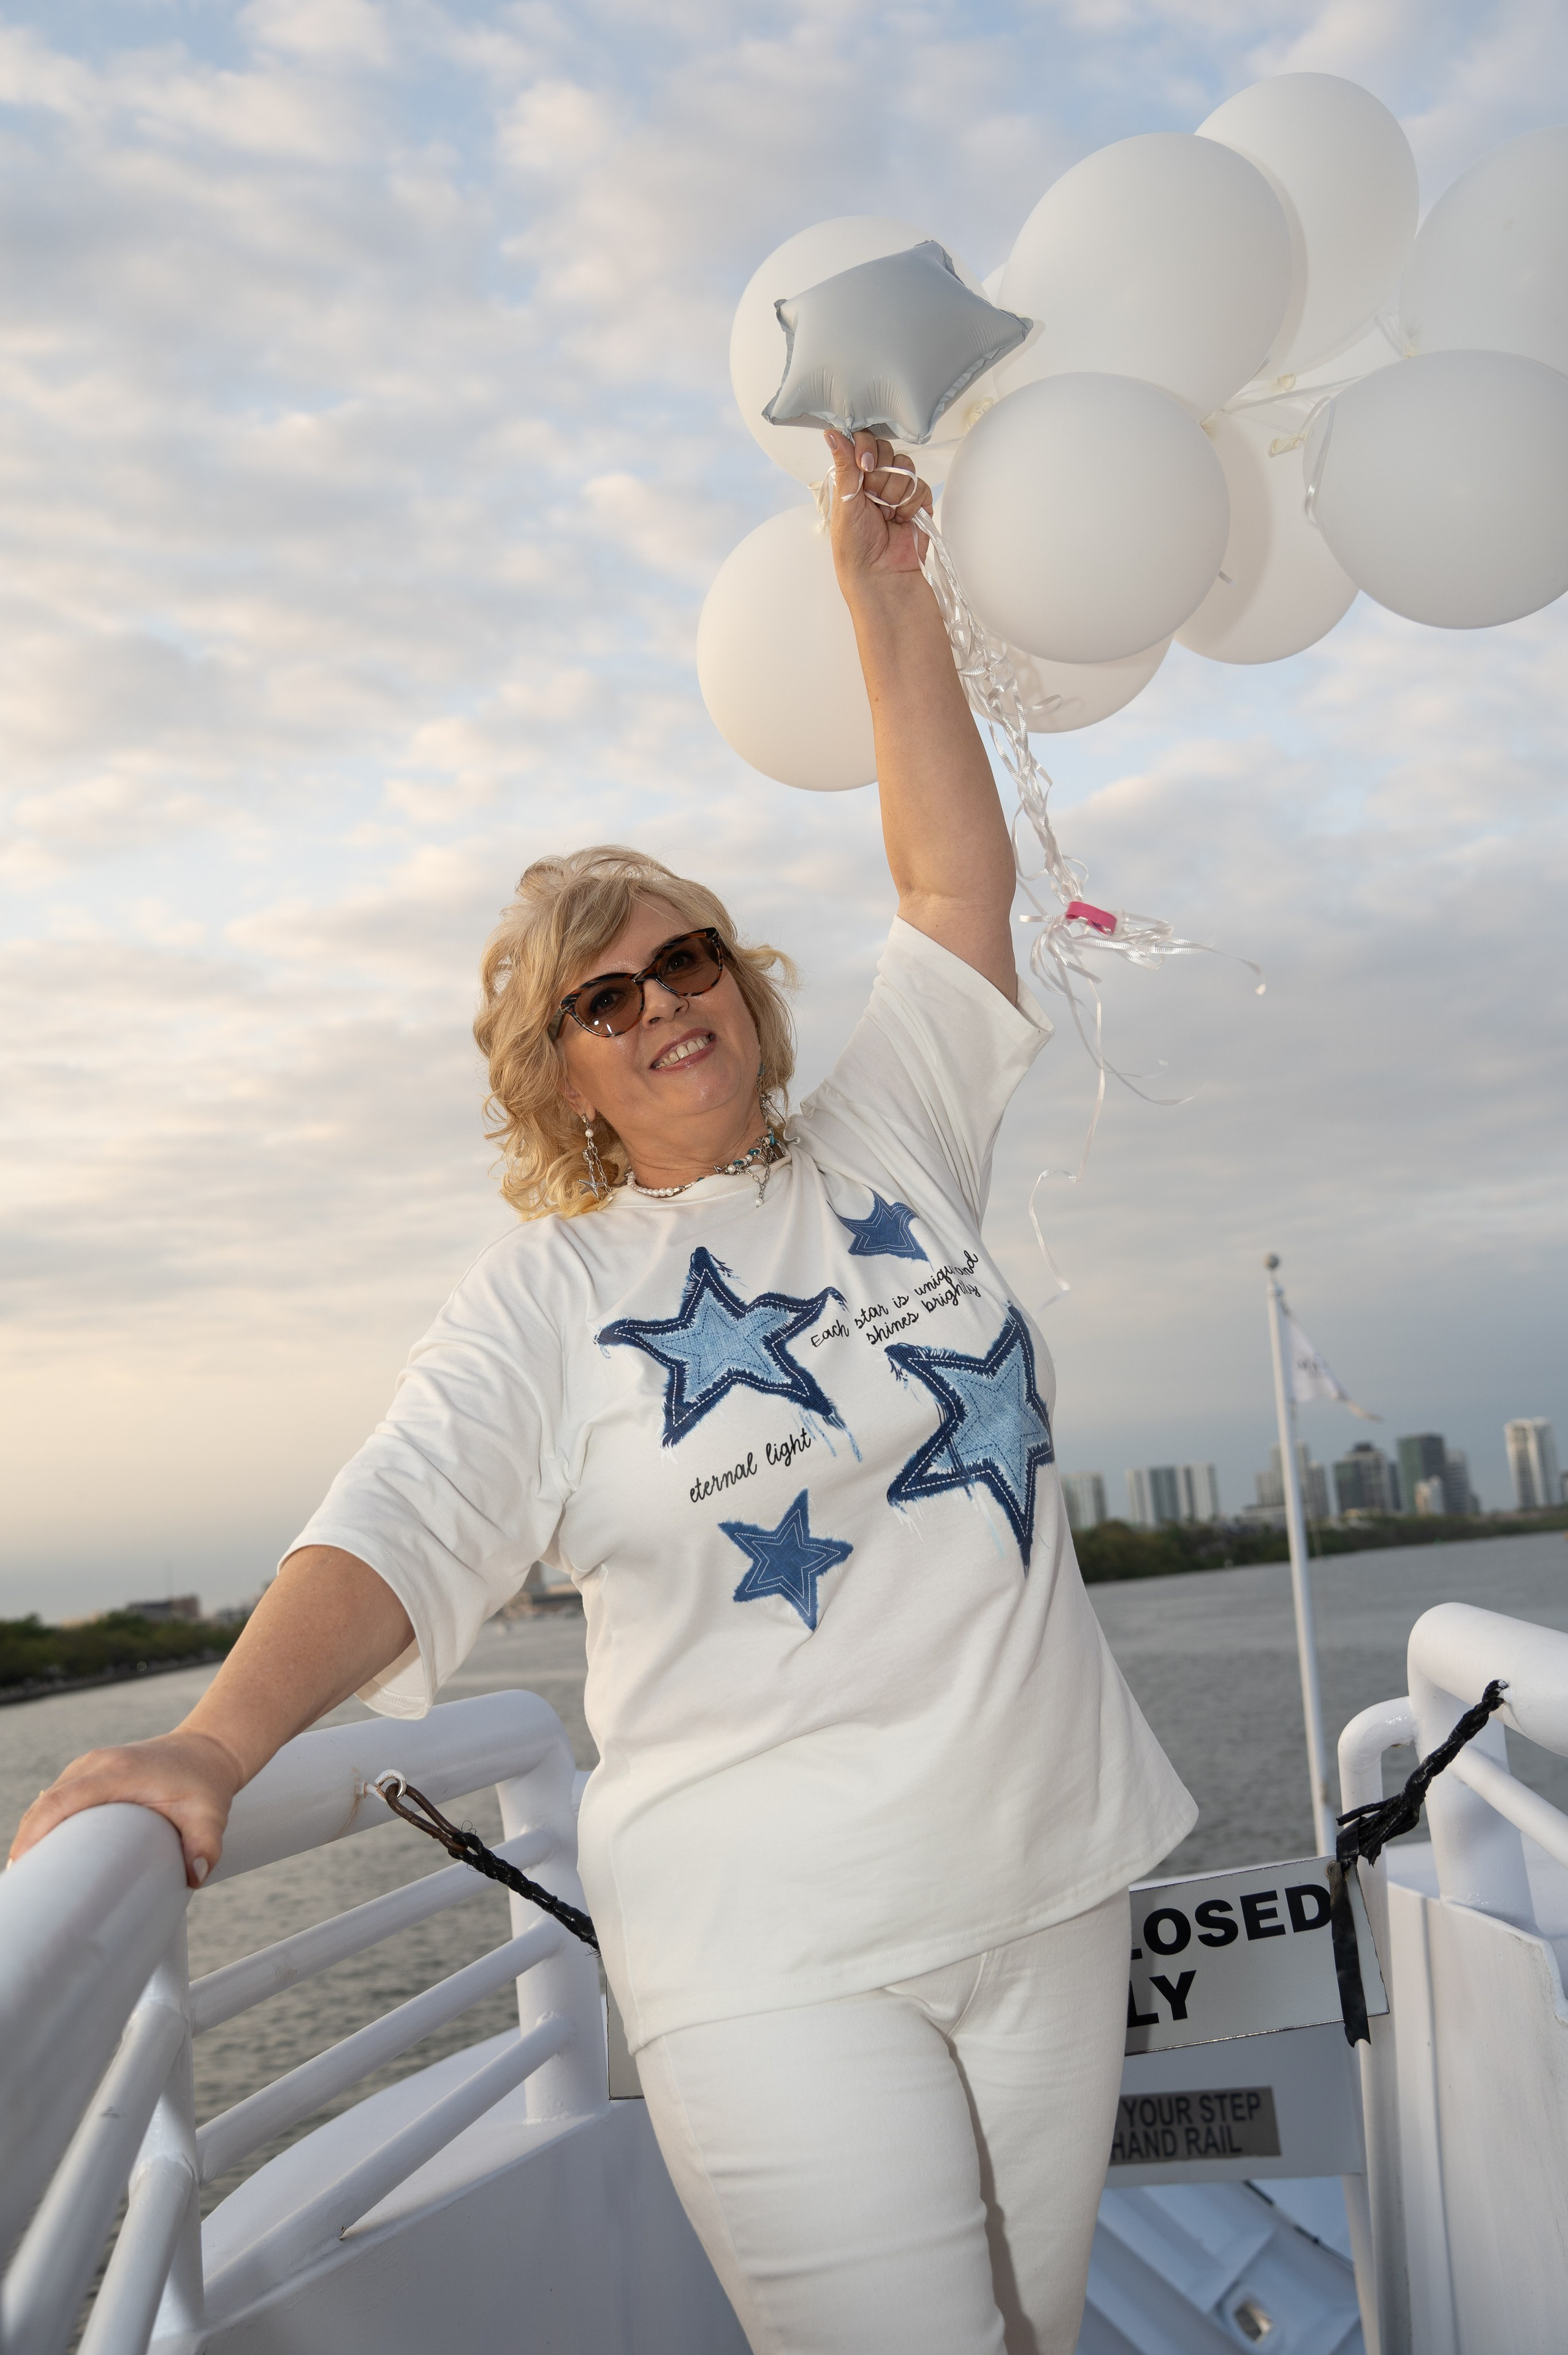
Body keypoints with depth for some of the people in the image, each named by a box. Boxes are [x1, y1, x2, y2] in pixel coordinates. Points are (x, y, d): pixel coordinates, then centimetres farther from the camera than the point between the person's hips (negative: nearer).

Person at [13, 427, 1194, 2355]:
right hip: (773, 1959, -3)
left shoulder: (889, 1153, 7)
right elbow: (400, 1533, -14)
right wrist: (216, 1743, -30)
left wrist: (880, 582, 0)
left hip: (1050, 1892, 4)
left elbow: (954, 878, 3)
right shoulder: (547, 1293, -1)